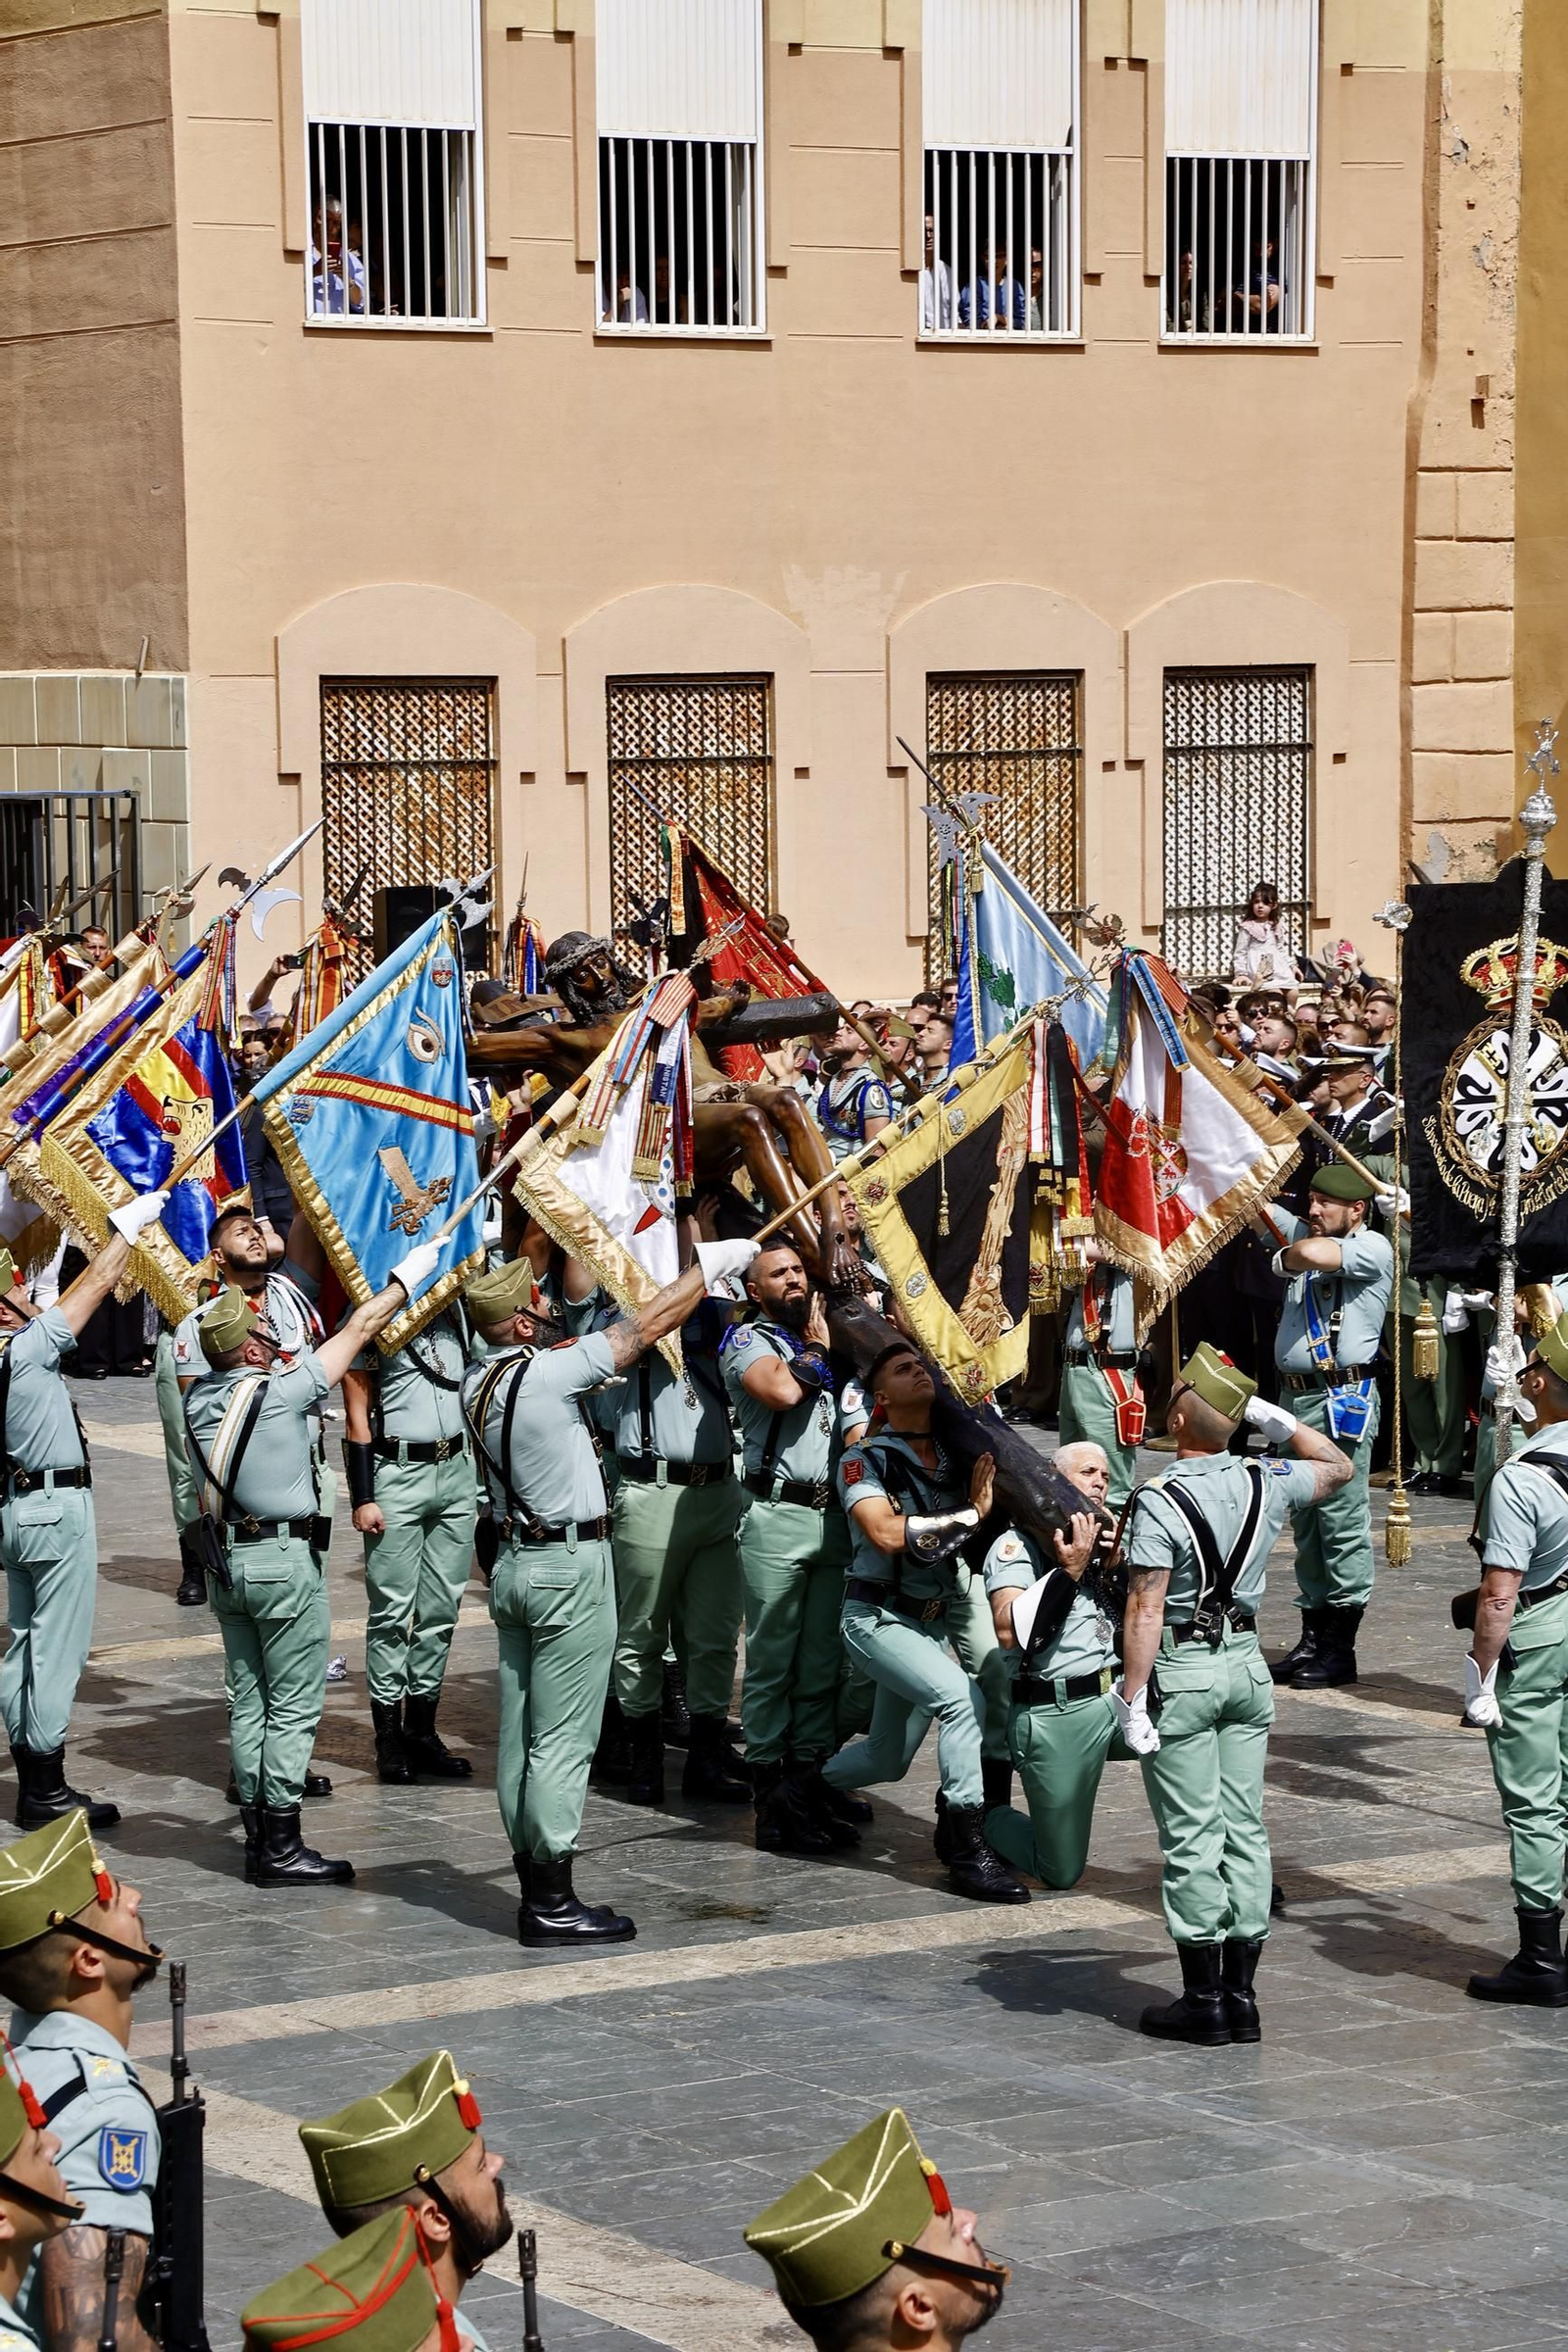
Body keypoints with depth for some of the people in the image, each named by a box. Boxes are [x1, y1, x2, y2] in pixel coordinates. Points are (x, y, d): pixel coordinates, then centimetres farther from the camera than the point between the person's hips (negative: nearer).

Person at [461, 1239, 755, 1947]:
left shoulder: (476, 1382, 4)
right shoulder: (546, 1373, -18)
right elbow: (643, 1329, -11)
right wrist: (708, 1268, 2)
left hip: (514, 1563, 8)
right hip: (571, 1567, -8)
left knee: (521, 1733, 9)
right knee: (564, 1738, -6)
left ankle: (535, 1887, 14)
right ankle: (552, 1902, -5)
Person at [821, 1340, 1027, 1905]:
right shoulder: (865, 1459, -11)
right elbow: (886, 1534, -26)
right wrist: (970, 1515, -27)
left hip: (931, 1622, 7)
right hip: (878, 1618, -7)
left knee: (886, 1761, 15)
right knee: (962, 1698, -27)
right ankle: (969, 1853, -24)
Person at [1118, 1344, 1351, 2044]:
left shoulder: (1159, 1501, -16)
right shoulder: (1265, 1484, 1)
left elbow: (1145, 1609, -19)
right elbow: (1338, 1467, 22)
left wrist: (1132, 1698, -16)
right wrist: (1275, 1418, 14)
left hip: (1181, 1670, -6)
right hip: (1247, 1666, 6)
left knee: (1191, 1840, -1)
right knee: (1243, 1828, 9)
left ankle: (1204, 2001, 2)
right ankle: (1241, 1995, 13)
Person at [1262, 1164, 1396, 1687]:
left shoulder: (1372, 1248, -7)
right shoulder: (1303, 1233, 17)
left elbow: (1312, 1254, -24)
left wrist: (1282, 1258, -4)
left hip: (1343, 1398, -8)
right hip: (1296, 1396, 8)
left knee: (1342, 1520, -6)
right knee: (1306, 1522, 10)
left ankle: (1340, 1647, -5)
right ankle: (1313, 1638, 16)